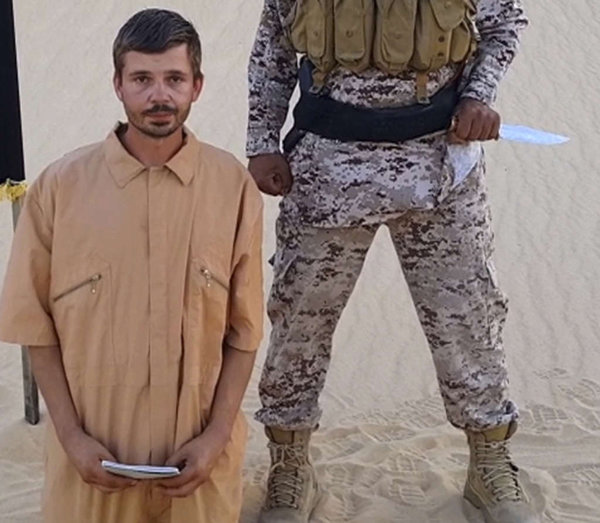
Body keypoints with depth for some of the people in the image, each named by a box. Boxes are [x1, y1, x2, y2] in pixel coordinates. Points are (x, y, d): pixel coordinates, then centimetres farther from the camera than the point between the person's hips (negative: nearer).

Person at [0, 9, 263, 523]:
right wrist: (71, 435, -7)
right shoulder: (60, 186, -7)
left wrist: (216, 435, -8)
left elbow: (244, 329, -2)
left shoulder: (234, 185, -6)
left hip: (200, 450, 0)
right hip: (94, 451, 0)